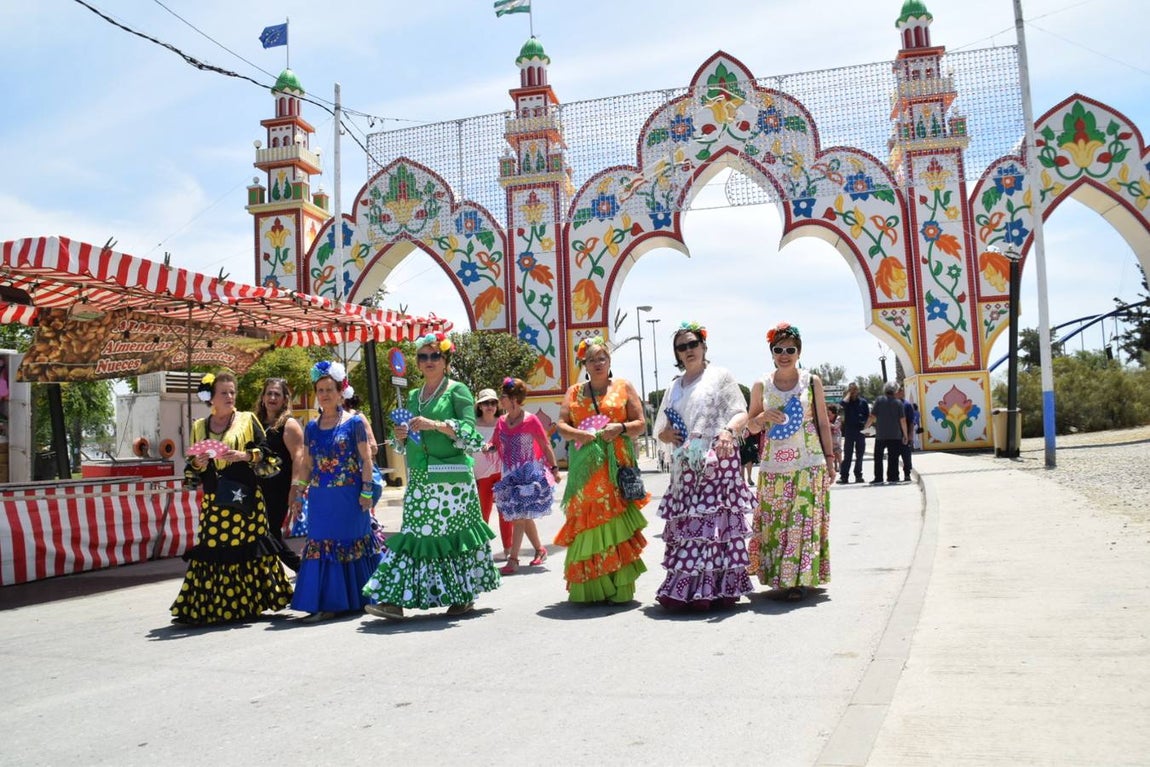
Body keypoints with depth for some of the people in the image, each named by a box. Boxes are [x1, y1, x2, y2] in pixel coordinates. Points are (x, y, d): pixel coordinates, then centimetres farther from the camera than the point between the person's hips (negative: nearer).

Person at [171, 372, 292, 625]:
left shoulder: (248, 420, 4)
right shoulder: (199, 427, 13)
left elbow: (269, 458, 0)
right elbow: (192, 473, 17)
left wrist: (245, 456, -15)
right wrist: (197, 464, -5)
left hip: (245, 500, -2)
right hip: (213, 503, 3)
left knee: (246, 550, -3)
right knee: (212, 552, 0)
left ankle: (248, 603, 6)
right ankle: (210, 607, 7)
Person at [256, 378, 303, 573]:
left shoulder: (289, 425, -6)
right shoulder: (258, 423, 14)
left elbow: (298, 458, -14)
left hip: (279, 489, -7)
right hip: (260, 487, 7)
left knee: (271, 533, -5)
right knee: (271, 534, 8)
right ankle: (301, 567, 21)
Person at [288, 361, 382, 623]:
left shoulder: (354, 422, -3)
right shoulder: (312, 427, 11)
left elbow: (366, 460, -5)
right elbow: (306, 464, 15)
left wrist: (367, 491, -11)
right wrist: (298, 492, 10)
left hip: (348, 497, -4)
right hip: (320, 498, 5)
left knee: (351, 543, 2)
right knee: (321, 546, 3)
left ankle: (355, 599, 15)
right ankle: (324, 604, 8)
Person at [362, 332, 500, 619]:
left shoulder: (457, 391, 0)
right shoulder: (414, 396, 17)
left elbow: (469, 431, -11)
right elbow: (407, 446, 22)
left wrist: (435, 424, -20)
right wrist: (400, 436, 0)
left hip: (452, 478, -5)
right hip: (419, 479, 5)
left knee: (454, 532, -1)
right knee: (414, 533, 1)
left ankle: (465, 596, 12)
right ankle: (396, 598, 0)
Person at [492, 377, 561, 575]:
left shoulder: (531, 420, -10)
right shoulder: (502, 422, 5)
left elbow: (546, 446, -5)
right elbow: (496, 445, 12)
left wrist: (554, 469, -6)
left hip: (529, 475, -6)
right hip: (510, 476, 6)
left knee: (519, 516, -8)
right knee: (524, 517, 13)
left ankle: (513, 560, -6)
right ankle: (540, 549, 30)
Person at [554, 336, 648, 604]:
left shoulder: (624, 387, 10)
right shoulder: (574, 392, 15)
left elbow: (641, 424, 7)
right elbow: (562, 426, 7)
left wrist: (621, 428, -12)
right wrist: (584, 435, -11)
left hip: (617, 464, -2)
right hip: (585, 467, 2)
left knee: (616, 521, -8)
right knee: (587, 522, -3)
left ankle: (619, 588, -2)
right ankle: (589, 589, 3)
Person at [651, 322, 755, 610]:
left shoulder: (720, 376, 7)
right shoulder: (675, 386, 22)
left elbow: (741, 412, -3)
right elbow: (661, 430, 25)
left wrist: (728, 429, -23)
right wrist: (665, 433, 1)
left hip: (717, 460, -5)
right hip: (685, 464, 5)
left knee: (715, 520, -11)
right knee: (684, 523, 0)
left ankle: (716, 587, -10)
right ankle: (682, 590, 3)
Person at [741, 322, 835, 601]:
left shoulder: (812, 382, 3)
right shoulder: (761, 386, 5)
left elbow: (823, 424, 7)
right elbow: (751, 427, 10)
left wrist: (830, 460, 4)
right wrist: (764, 417, -11)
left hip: (809, 464, -1)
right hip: (773, 466, 2)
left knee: (804, 521, -3)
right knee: (774, 523, 2)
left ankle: (798, 579, 2)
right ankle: (779, 576, 13)